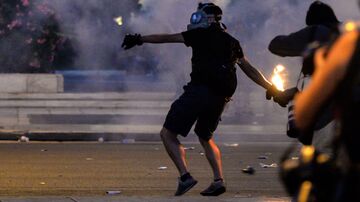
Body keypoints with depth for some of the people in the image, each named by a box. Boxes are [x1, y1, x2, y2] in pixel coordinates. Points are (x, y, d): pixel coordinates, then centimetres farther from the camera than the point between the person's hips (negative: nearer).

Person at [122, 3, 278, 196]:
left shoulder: (201, 34, 4)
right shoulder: (232, 42, 20)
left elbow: (166, 38, 5)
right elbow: (250, 71, 24)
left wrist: (139, 39, 12)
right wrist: (273, 89, 31)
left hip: (199, 91, -7)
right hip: (220, 98, 7)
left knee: (168, 134, -3)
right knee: (205, 138, 27)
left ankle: (185, 176, -18)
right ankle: (218, 180, 10)